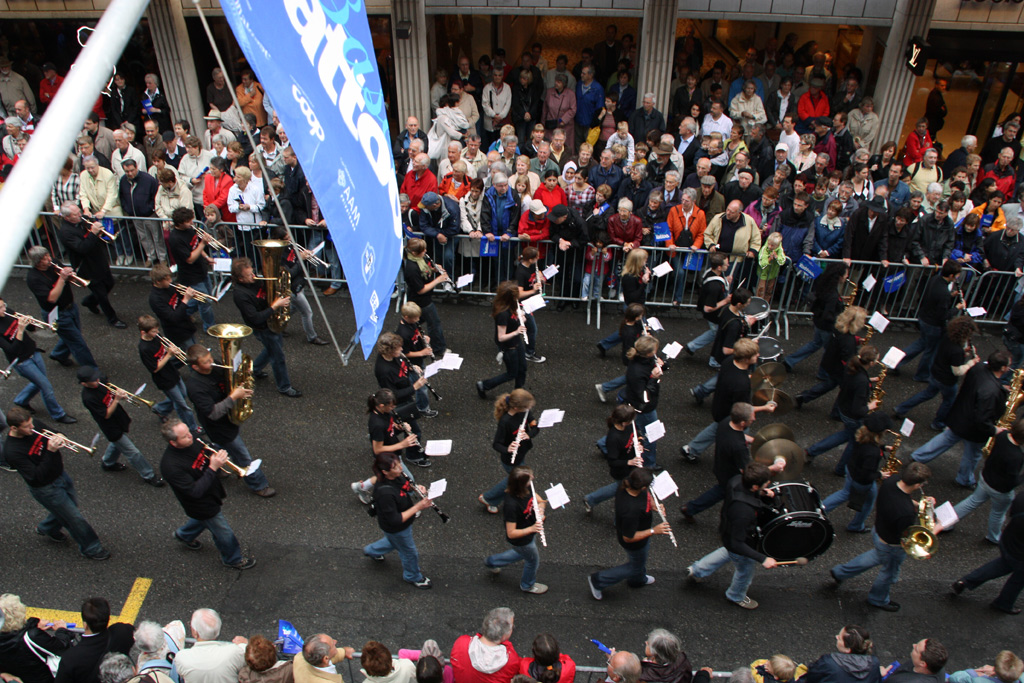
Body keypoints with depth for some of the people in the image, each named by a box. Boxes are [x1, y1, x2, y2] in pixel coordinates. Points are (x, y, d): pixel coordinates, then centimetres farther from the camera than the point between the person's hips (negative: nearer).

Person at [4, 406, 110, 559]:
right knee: (74, 518, 5)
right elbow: (36, 477, -31)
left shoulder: (34, 426, -12)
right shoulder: (12, 452, -31)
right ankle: (90, 548, 27)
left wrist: (58, 438, -18)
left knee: (71, 504, 29)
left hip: (60, 474, 8)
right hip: (46, 488, -8)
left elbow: (53, 434, 6)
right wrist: (50, 452, -37)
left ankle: (46, 528, 55)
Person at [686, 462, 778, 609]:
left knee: (729, 551, 38)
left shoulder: (737, 480, -25)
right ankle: (736, 596, 57)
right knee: (745, 572, 25)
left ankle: (697, 570, 51)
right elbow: (738, 544, -35)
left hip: (728, 530, 7)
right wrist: (763, 559, -32)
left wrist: (761, 494, -12)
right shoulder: (743, 512, -46)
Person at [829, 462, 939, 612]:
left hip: (878, 530, 6)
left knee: (878, 556, 37)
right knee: (889, 573, 25)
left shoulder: (890, 482, -22)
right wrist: (935, 529, -15)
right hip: (892, 546, -6)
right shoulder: (906, 513, -44)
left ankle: (840, 572, 47)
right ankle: (878, 600, 55)